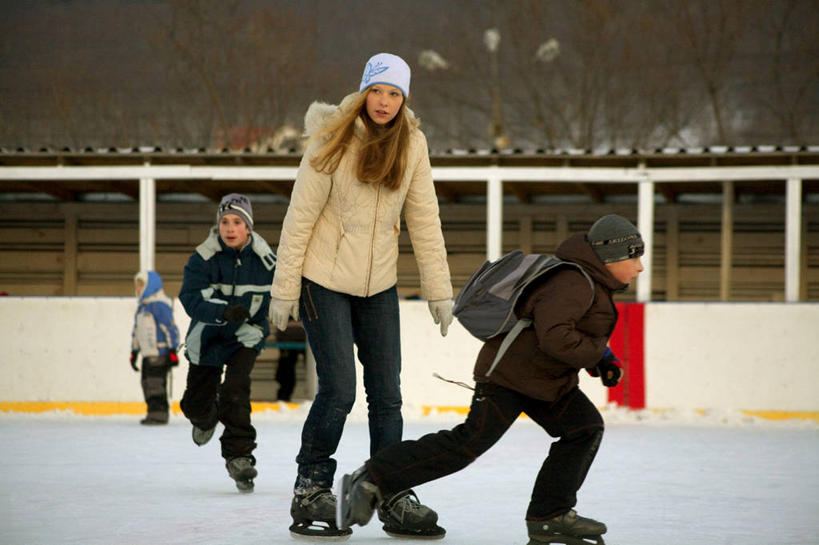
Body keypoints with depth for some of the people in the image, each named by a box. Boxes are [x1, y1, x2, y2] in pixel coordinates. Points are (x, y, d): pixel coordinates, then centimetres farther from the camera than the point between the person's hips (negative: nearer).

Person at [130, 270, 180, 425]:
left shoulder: (159, 304, -11)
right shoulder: (142, 306, 19)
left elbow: (170, 327, -16)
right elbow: (137, 331, 27)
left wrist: (172, 350, -19)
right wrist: (134, 352, 26)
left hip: (160, 353, -10)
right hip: (148, 354, 10)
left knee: (156, 383, -12)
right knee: (147, 383, 8)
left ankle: (159, 414, -11)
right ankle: (153, 412, 13)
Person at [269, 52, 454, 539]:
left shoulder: (412, 145, -1)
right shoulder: (334, 141, -12)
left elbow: (424, 219, 4)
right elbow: (300, 216, -9)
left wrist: (439, 289, 2)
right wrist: (285, 289, -10)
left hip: (379, 285, 4)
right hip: (325, 281, -4)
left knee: (387, 394, 4)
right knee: (339, 390, -10)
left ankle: (395, 498, 13)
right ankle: (311, 490, 6)